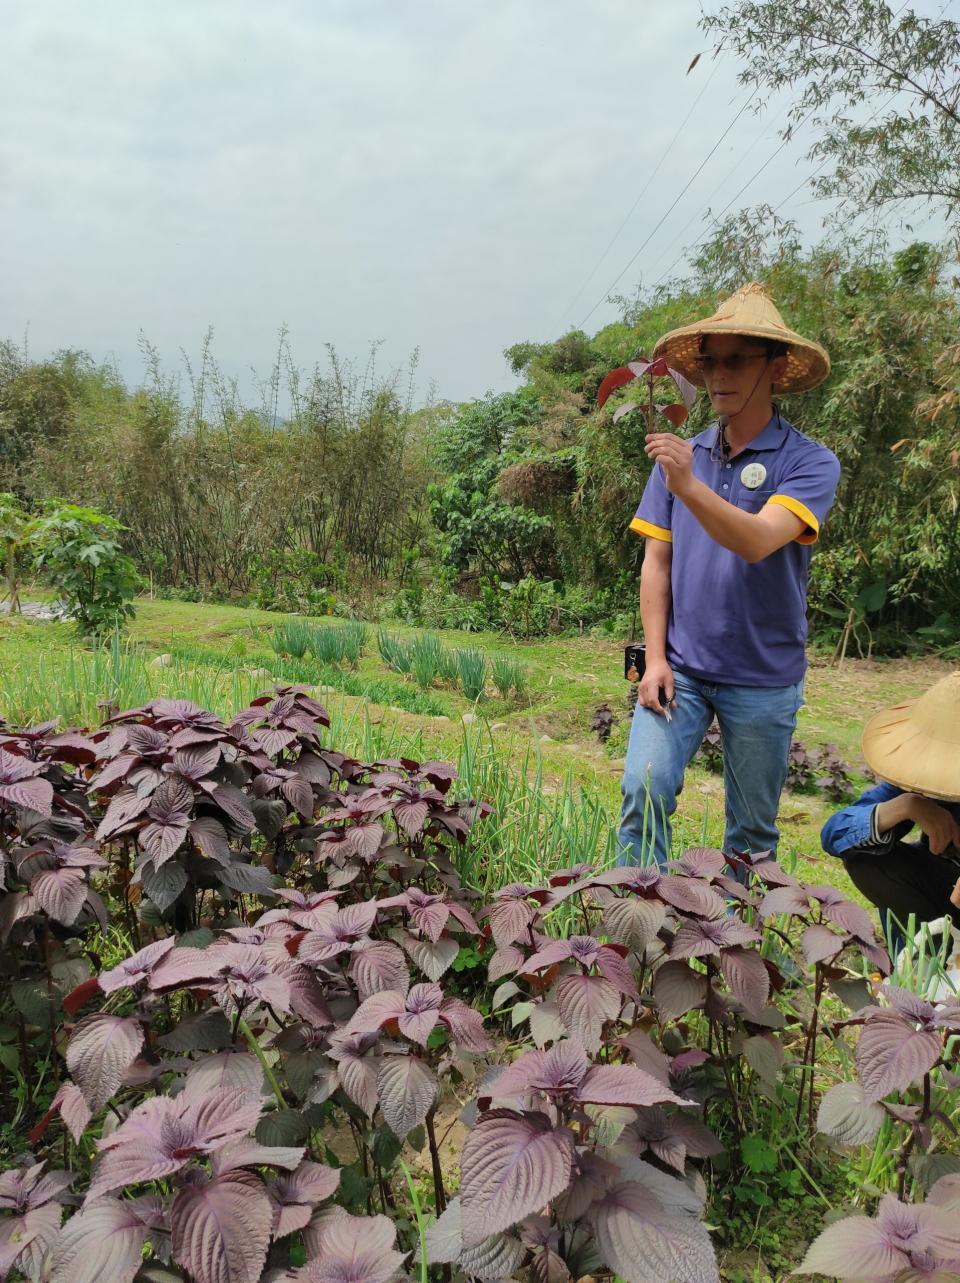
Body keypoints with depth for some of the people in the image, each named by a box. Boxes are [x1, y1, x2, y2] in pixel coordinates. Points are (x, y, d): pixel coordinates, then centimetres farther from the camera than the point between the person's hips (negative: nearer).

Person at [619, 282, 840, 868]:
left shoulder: (810, 463, -7)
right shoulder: (680, 456, 5)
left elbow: (757, 542, -23)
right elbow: (656, 563, 5)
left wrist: (688, 486, -37)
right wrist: (656, 659, -2)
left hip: (764, 678, -2)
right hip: (680, 668, 2)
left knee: (753, 830, 9)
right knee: (644, 792, -13)